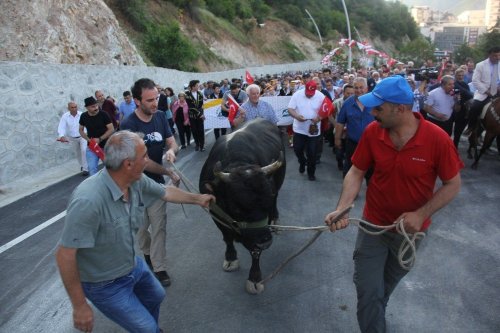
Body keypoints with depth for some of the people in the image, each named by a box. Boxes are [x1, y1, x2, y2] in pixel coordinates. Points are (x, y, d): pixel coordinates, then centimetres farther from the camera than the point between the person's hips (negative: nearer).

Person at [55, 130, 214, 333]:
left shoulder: (136, 182, -16)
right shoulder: (88, 201, -38)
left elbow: (166, 192, 4)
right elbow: (64, 255, -30)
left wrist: (198, 199, 18)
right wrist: (80, 306, -23)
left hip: (132, 264, 8)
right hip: (106, 284, -7)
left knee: (156, 297, 29)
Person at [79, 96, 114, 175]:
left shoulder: (103, 114, -13)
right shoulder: (84, 116, -3)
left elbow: (111, 129, -12)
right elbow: (81, 130, 10)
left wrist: (100, 139, -19)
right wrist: (88, 139, -7)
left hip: (105, 146, -2)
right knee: (92, 169, 0)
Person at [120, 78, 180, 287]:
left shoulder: (160, 116, -6)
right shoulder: (129, 126, -22)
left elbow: (171, 141, 1)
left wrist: (171, 150, -23)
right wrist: (170, 173, -15)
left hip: (156, 182, 3)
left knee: (159, 226, 3)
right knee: (140, 226, 16)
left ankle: (159, 268, 15)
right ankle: (147, 253, 42)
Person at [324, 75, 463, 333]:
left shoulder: (437, 139, -23)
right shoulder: (372, 132, -16)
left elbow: (452, 184, -12)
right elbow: (356, 172, -9)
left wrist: (420, 214, -23)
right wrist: (341, 209, -22)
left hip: (411, 229, 0)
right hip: (373, 224, 0)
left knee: (387, 284, 26)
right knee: (368, 290, 2)